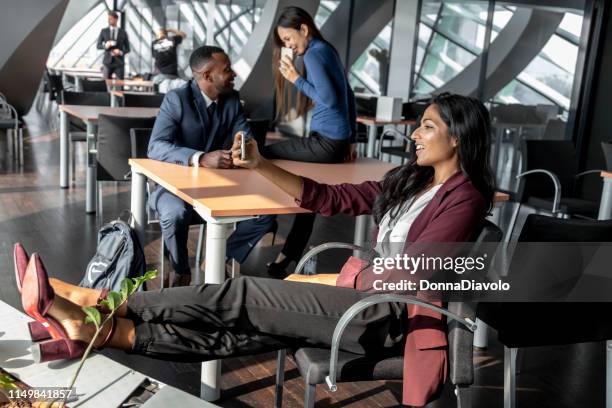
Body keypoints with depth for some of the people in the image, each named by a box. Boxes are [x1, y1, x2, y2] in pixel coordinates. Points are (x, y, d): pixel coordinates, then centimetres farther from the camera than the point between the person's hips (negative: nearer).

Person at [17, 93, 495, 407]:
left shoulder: (464, 198, -8)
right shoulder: (409, 179, 17)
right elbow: (329, 199, 13)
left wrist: (333, 281, -7)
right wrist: (261, 165, 4)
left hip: (387, 312, -6)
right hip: (363, 293, 6)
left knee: (236, 297, -15)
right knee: (239, 326, -10)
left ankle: (95, 301, -11)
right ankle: (95, 331, -15)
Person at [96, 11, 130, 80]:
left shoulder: (123, 32, 4)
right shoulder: (103, 31, 6)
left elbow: (127, 49, 7)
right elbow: (98, 46, 6)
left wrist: (121, 52, -13)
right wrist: (105, 46, -16)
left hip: (119, 63, -1)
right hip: (107, 61, 1)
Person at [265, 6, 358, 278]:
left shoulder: (313, 54, -10)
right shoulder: (327, 50, 18)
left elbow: (329, 99, -20)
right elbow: (349, 96, 19)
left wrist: (297, 79, -11)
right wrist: (350, 139, 20)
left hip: (326, 142, -9)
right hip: (338, 141, 10)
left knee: (266, 156, 0)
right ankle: (288, 258, 18)